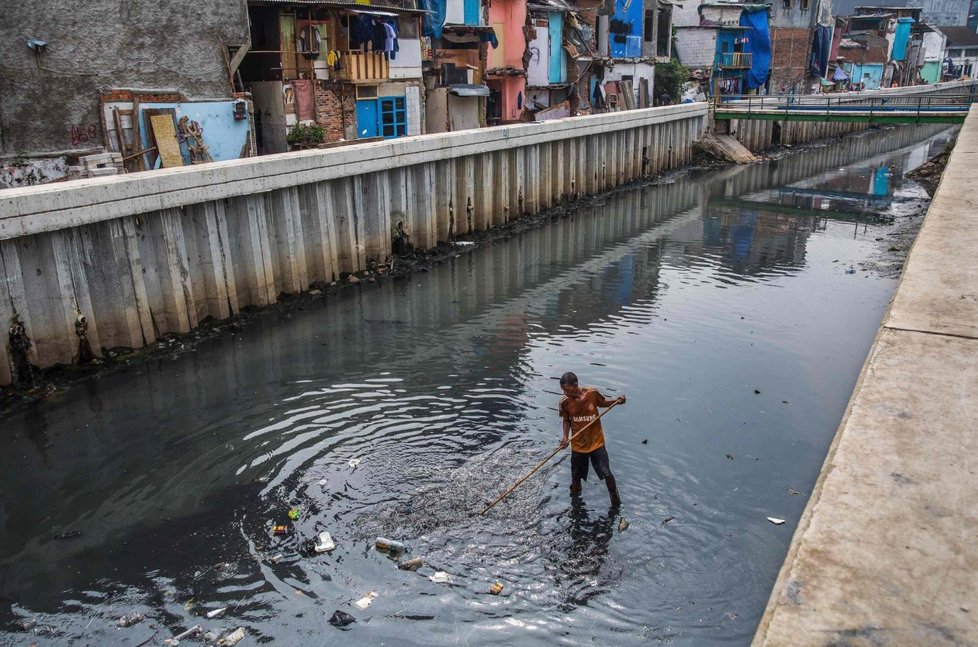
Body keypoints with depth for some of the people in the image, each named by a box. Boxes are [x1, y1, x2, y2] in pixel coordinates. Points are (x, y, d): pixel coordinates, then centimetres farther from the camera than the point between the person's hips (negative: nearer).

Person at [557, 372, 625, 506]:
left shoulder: (592, 393, -18)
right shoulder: (564, 402, -15)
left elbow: (602, 402, 4)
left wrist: (617, 401, -13)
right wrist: (565, 436, -13)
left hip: (596, 442, -1)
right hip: (578, 445, 1)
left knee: (607, 473, 2)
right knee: (576, 476, 15)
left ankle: (616, 502, 25)